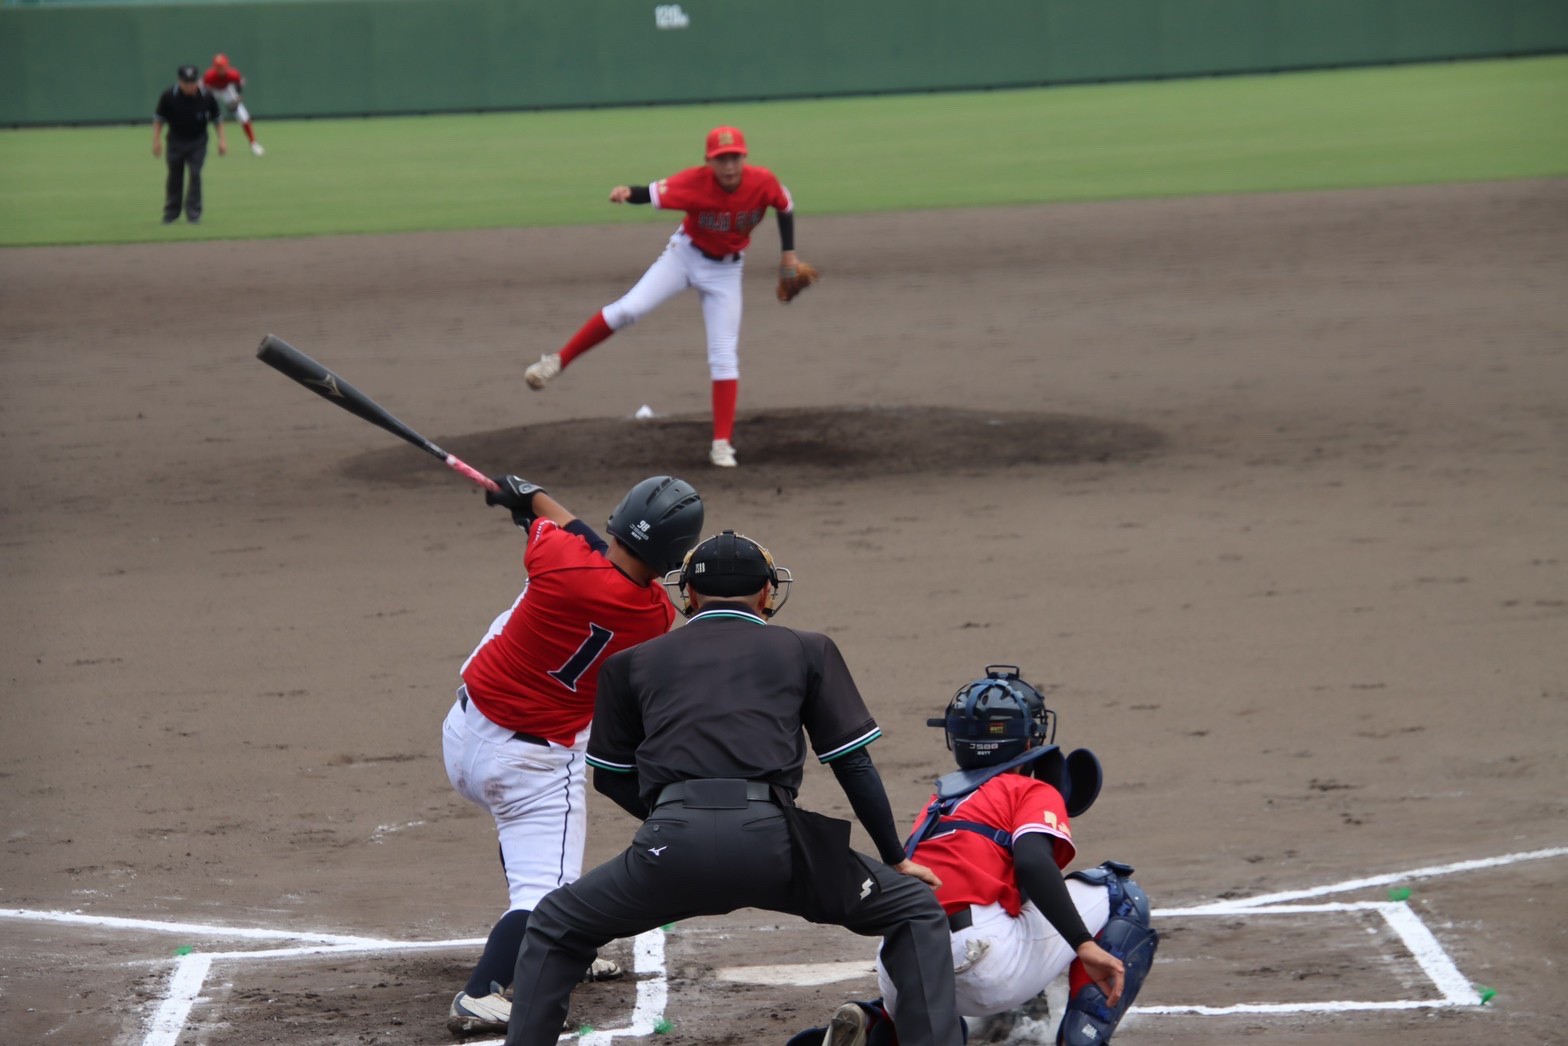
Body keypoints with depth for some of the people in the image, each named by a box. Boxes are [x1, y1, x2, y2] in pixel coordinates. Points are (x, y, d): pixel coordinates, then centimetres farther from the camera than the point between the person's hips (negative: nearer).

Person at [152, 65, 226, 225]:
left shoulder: (206, 96, -13)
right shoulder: (168, 96, -15)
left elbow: (217, 118, -1)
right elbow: (158, 119, -4)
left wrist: (221, 140, -5)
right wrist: (156, 141, -9)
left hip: (198, 141, 0)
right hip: (176, 141, 0)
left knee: (195, 175, -9)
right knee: (174, 176, 8)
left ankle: (193, 213, -2)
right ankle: (171, 212, 23)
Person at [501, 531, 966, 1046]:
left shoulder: (632, 663, 23)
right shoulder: (807, 651, 19)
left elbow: (611, 777, 26)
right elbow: (853, 766, 16)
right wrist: (896, 859, 24)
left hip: (673, 847, 1)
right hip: (771, 841, -1)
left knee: (555, 927, 25)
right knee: (915, 911, 17)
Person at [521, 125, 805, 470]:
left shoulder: (763, 182, -21)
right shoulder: (695, 182, -28)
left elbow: (785, 207, -1)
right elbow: (655, 193, -38)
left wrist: (789, 252, -1)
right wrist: (628, 193, -59)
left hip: (726, 270, 1)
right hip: (685, 254, -1)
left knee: (723, 355, -2)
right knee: (629, 309, -18)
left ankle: (722, 443, 2)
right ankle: (558, 361, -5)